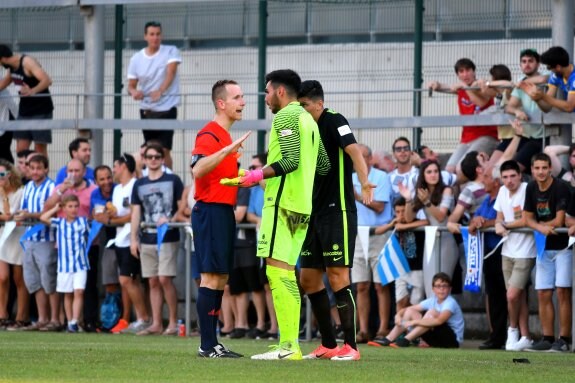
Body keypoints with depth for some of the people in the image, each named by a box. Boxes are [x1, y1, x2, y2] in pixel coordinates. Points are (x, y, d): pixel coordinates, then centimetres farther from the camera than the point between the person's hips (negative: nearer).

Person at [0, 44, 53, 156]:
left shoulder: (27, 62, -20)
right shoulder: (12, 66, 5)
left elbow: (47, 80, -32)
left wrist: (32, 91, -46)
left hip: (41, 110, -8)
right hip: (24, 110, 8)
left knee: (40, 148, -7)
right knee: (21, 150, 0)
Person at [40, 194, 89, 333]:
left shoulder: (83, 221, 4)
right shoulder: (59, 223, 3)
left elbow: (90, 236, 16)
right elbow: (43, 218, -6)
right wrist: (56, 209, 2)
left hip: (81, 264, -1)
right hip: (64, 264, 1)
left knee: (78, 292, -12)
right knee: (68, 294, 8)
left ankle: (75, 321, -16)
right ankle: (69, 321, 15)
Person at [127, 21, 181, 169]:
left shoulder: (171, 51, -4)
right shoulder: (136, 59, 5)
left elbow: (171, 72, -19)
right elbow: (131, 85, 8)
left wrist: (160, 91, -37)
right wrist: (134, 92, -18)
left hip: (166, 108, -4)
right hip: (146, 110, 4)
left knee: (164, 150, -11)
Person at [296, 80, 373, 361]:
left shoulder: (333, 121, -9)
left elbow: (354, 150, -25)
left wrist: (364, 184, -40)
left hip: (337, 211, -9)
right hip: (315, 213, 9)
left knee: (337, 274, -13)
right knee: (308, 279, 7)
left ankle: (350, 346, -11)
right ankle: (328, 345, 14)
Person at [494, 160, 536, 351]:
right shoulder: (503, 191, 9)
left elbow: (527, 221, -17)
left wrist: (506, 225, -4)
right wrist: (499, 225, -8)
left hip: (524, 253, -7)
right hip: (508, 251, 7)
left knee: (512, 295, -12)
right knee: (520, 297, 9)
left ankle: (513, 328, 11)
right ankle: (525, 337, 14)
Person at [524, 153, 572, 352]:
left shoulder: (560, 188, -15)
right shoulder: (531, 188, 5)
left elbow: (559, 221, -18)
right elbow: (529, 219, 6)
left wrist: (541, 224, -3)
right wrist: (542, 228, -14)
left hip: (563, 245, -7)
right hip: (544, 247, 7)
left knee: (562, 291, -10)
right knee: (543, 294, 5)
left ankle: (564, 339, -9)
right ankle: (547, 339, 11)